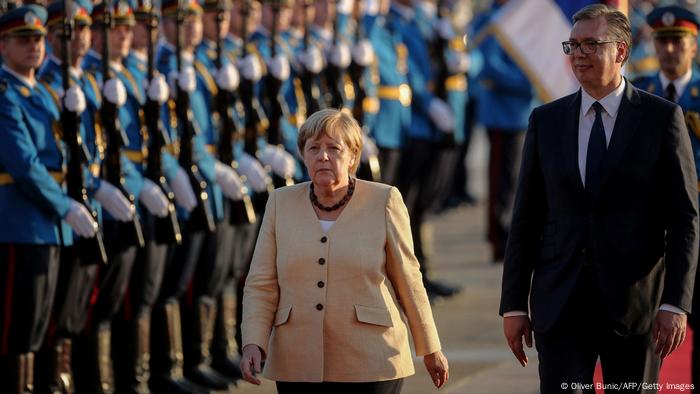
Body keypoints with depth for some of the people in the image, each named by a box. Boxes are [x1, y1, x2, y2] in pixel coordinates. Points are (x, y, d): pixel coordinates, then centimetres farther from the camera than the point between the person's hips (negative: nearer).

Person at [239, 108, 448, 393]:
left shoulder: (383, 202, 0)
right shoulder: (281, 204, 7)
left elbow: (407, 279, 4)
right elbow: (261, 285, 4)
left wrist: (430, 350, 9)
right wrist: (253, 344, -10)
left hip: (369, 367, -3)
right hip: (299, 367, 3)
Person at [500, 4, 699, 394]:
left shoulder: (663, 118, 0)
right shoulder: (546, 121, 8)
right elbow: (526, 219, 10)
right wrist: (514, 304, 5)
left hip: (636, 303, -2)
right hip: (561, 304, 2)